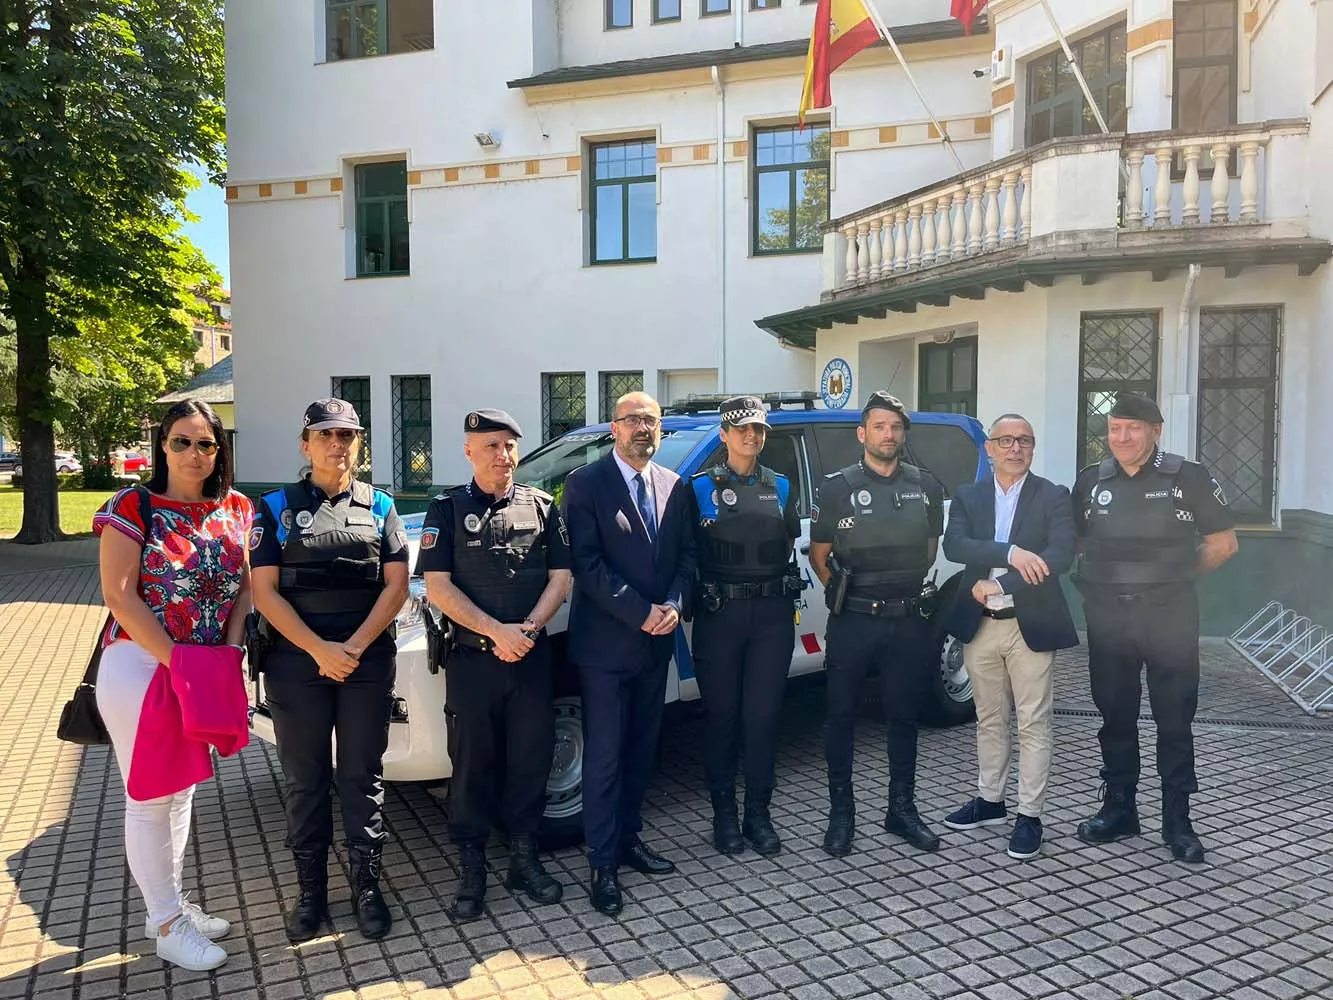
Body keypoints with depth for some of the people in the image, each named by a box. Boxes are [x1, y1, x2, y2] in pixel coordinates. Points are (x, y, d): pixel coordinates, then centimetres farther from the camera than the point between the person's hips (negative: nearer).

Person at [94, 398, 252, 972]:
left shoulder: (235, 511, 5)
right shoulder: (133, 507, -9)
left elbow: (243, 585, 7)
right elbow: (119, 595, -15)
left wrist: (229, 652, -7)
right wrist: (176, 662, -19)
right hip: (140, 665, -6)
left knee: (182, 790, 17)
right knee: (150, 799, 2)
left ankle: (170, 905, 32)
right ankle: (167, 926, 16)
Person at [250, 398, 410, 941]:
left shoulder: (379, 505, 8)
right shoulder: (275, 508, 5)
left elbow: (397, 585, 1)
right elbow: (265, 592, -3)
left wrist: (354, 647, -11)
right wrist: (320, 650, -13)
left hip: (369, 661, 0)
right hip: (296, 662, 0)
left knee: (363, 776, 7)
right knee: (305, 781, 8)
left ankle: (367, 885, 18)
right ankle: (310, 890, 21)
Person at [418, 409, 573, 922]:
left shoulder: (541, 506, 8)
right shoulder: (448, 509, 1)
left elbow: (560, 577, 5)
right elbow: (437, 586, -6)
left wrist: (528, 629, -11)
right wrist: (496, 631, -15)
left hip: (532, 658, 2)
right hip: (471, 660, -2)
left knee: (530, 759, 8)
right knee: (472, 764, 5)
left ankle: (524, 858, 25)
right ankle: (472, 870, 20)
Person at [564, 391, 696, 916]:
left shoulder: (675, 487, 9)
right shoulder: (586, 483, -8)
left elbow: (686, 555, 9)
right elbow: (586, 563, -14)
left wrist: (672, 605, -9)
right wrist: (641, 613, -17)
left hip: (656, 640, 6)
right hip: (605, 641, -5)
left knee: (641, 749, 16)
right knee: (605, 755, 1)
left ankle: (629, 837, 31)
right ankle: (604, 863, 11)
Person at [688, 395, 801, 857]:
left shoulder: (780, 487, 11)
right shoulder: (701, 486, 1)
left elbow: (788, 546, 16)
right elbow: (686, 552, 3)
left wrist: (770, 580, 4)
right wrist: (706, 587, -6)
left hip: (772, 612, 2)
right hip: (719, 613, -2)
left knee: (763, 716, 4)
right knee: (722, 717, 6)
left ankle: (758, 813, 18)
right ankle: (724, 814, 19)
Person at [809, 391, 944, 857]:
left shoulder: (926, 486, 6)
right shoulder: (837, 486, -3)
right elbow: (819, 555, 3)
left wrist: (906, 587, 12)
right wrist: (845, 593, 0)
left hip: (909, 620, 3)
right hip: (852, 621, -2)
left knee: (904, 717, 12)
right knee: (841, 717, 5)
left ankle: (902, 809, 25)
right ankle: (841, 812, 17)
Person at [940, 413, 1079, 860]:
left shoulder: (1053, 497, -2)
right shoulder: (967, 496, 5)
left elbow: (1061, 555, -16)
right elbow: (953, 545, -11)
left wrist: (998, 584, -20)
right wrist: (1011, 552, -24)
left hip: (1030, 625, -3)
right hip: (979, 625, 3)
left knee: (1033, 723, 2)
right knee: (989, 719, 16)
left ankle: (1029, 815, 12)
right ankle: (989, 800, 30)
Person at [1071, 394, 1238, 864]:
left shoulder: (1189, 477, -2)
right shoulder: (1089, 481, 6)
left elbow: (1223, 543, 4)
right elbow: (1071, 541, 16)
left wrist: (1175, 575, 3)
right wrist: (1099, 578, 4)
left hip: (1170, 616, -3)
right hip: (1107, 617, 3)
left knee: (1175, 720, 4)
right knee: (1115, 716, 11)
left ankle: (1177, 820, 15)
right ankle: (1118, 809, 23)